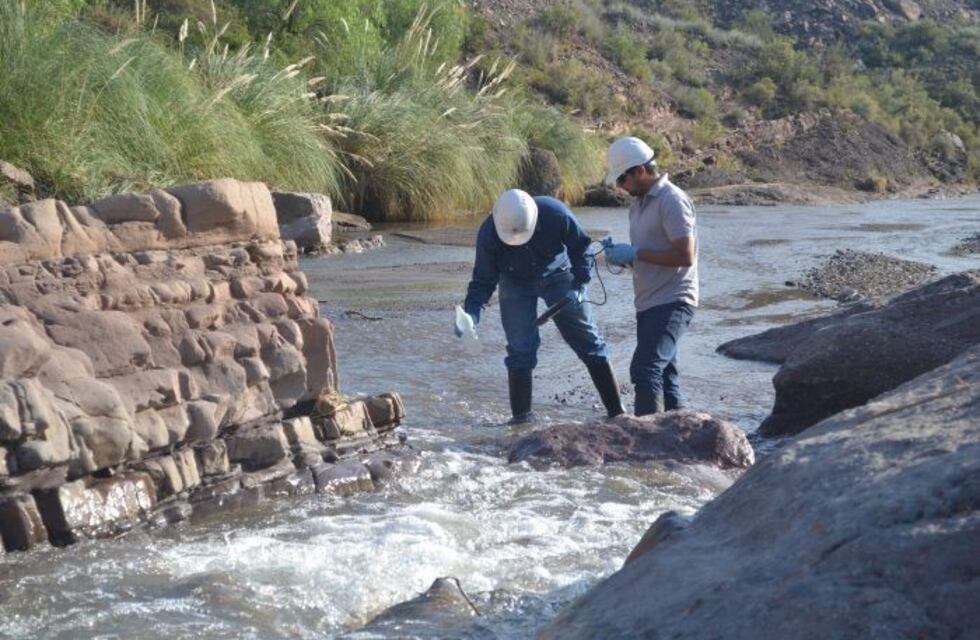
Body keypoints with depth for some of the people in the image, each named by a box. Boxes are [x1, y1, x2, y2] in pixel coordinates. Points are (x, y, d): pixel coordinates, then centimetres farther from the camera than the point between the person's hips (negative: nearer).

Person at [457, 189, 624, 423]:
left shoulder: (555, 214, -32)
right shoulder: (488, 234, -29)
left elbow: (580, 246, -13)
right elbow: (483, 280, -19)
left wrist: (580, 283, -18)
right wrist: (472, 313, -34)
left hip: (558, 276, 0)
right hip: (516, 283, 0)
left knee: (588, 341, 0)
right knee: (520, 349, -7)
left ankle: (617, 411, 5)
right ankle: (521, 416, 4)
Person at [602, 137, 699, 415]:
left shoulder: (672, 200, -13)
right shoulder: (638, 203, 16)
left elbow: (685, 256, -21)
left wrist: (635, 253, -19)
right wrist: (621, 254, 2)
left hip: (672, 302, -10)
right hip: (649, 303, 10)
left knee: (645, 369, -20)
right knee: (662, 375, 11)